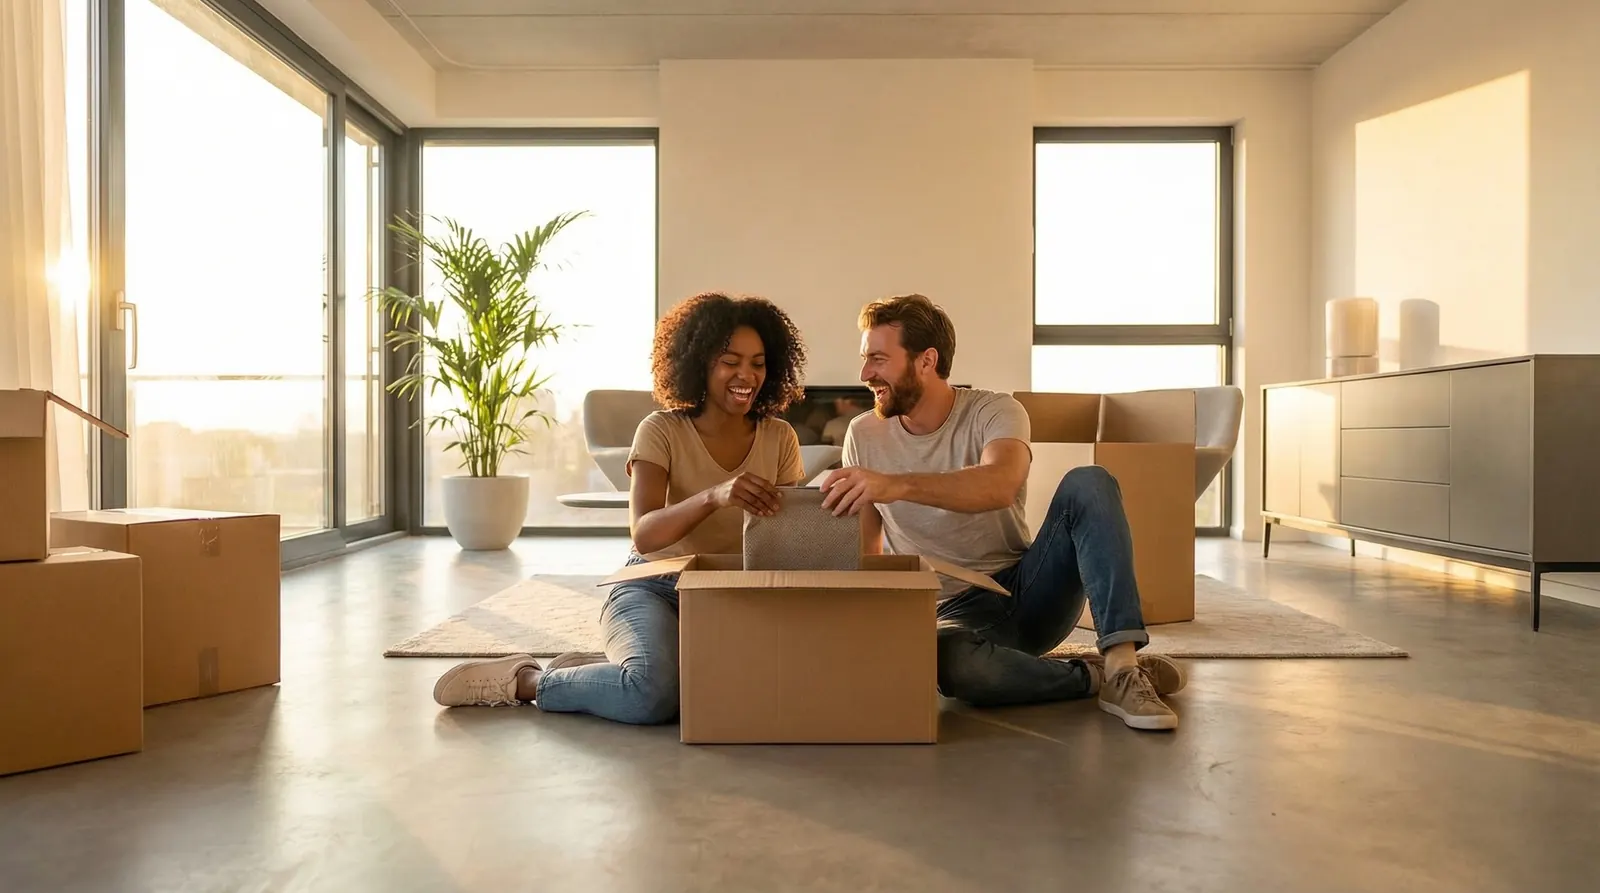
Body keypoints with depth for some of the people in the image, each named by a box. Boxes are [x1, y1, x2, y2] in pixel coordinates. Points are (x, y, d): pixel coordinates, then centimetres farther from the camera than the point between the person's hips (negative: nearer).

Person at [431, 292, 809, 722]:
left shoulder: (780, 438, 2)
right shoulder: (661, 431, -9)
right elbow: (644, 535, -23)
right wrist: (714, 496, -41)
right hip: (655, 588, -5)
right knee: (656, 690, -35)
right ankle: (523, 680, -6)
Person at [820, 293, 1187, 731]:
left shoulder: (995, 411, -8)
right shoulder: (864, 435, 1)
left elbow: (1000, 485, -33)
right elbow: (864, 548, 7)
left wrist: (896, 485, -47)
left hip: (1030, 589, 0)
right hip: (955, 612, 0)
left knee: (1088, 483, -25)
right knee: (949, 662, -38)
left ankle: (1122, 668, -31)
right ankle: (1099, 677, -15)